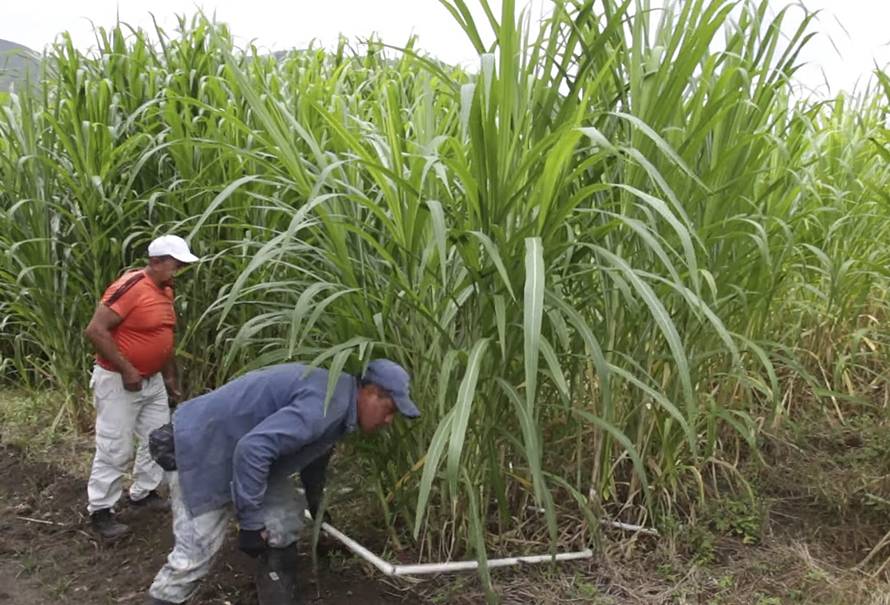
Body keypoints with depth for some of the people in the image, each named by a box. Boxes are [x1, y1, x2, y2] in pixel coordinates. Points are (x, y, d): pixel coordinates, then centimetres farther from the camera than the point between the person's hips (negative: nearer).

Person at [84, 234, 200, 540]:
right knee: (115, 449, -1)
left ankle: (143, 493, 31)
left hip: (152, 380, 9)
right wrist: (126, 370, -23)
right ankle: (100, 510, 13)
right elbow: (95, 330, -25)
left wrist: (171, 377, 18)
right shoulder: (130, 286, -22)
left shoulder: (166, 290, 5)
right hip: (118, 381, -9)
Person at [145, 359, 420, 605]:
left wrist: (315, 505, 38)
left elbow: (314, 451, 25)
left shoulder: (338, 401, 5)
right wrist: (251, 520, -27)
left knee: (284, 519, 7)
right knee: (196, 551, -7)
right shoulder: (326, 404, -29)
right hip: (199, 446, -10)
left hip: (239, 449, 10)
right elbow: (253, 449, -38)